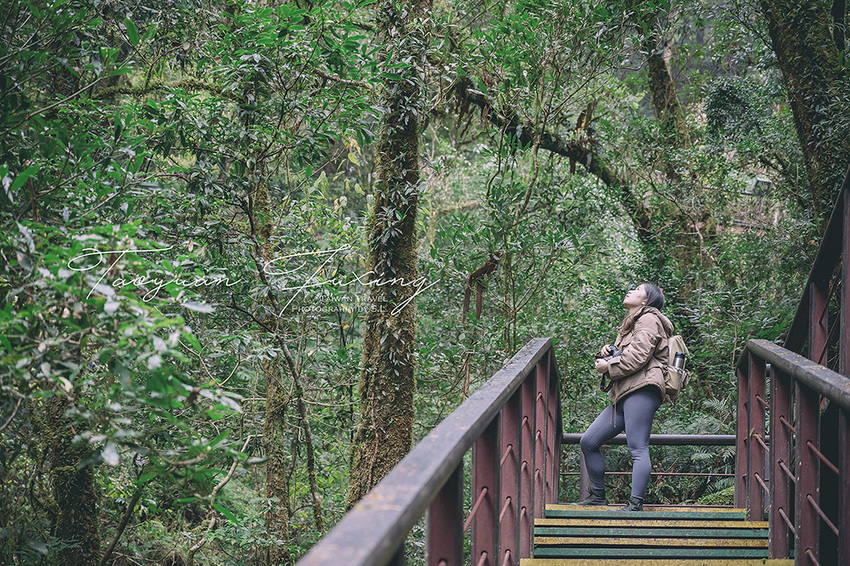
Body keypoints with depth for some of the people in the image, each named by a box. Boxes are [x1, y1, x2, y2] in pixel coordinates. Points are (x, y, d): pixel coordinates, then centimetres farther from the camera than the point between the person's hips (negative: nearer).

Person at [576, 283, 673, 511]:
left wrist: (608, 366, -5)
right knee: (588, 442, 7)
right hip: (622, 395, 10)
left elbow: (638, 357, -13)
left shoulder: (649, 320, 1)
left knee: (638, 449, -16)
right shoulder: (630, 324, 31)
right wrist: (607, 352, 7)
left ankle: (636, 503, -20)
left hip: (642, 390, -10)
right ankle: (598, 496, 15)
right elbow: (621, 356, 29)